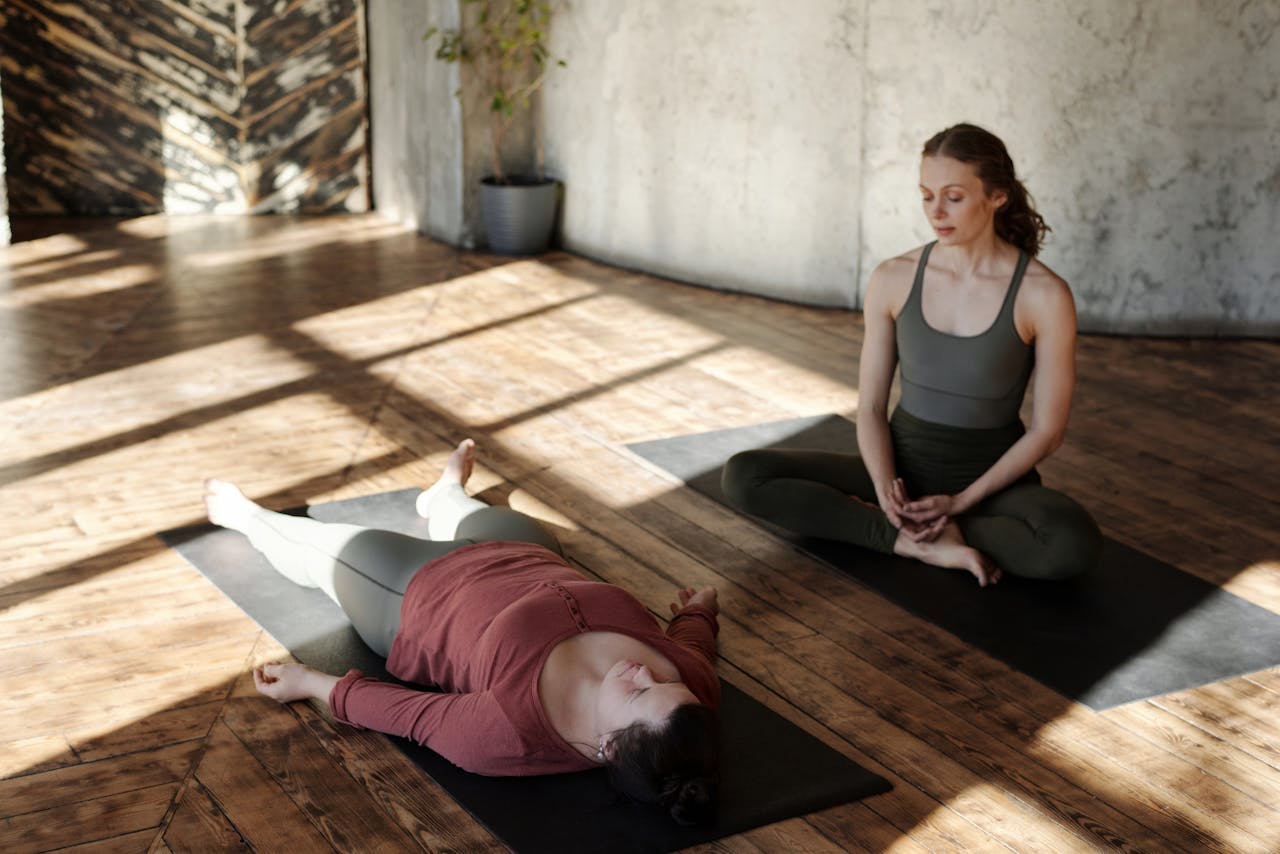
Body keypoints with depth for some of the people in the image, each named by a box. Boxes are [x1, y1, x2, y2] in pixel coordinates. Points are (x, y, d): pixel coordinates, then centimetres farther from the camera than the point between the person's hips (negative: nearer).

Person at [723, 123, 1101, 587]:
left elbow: (1047, 429, -8)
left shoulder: (1044, 294, -14)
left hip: (993, 478, -2)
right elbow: (871, 407, 0)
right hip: (905, 465, 3)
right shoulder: (893, 279, -5)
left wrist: (960, 502, -16)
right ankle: (924, 542, -22)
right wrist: (885, 487, -19)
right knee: (742, 475, -17)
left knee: (1074, 545, -37)